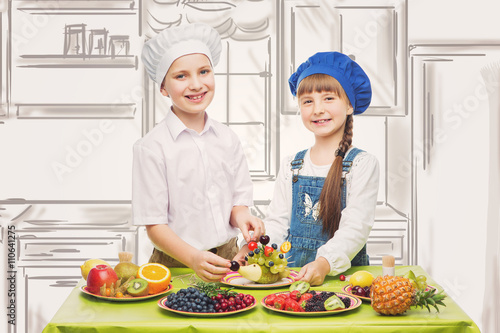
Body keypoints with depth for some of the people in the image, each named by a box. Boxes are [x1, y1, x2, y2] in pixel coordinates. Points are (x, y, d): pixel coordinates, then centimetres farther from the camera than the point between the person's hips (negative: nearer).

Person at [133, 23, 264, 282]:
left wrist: (241, 215, -8)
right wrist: (194, 259, -23)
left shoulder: (227, 139, 7)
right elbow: (154, 226, -8)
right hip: (176, 265, -3)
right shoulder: (151, 147, -7)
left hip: (227, 258, 3)